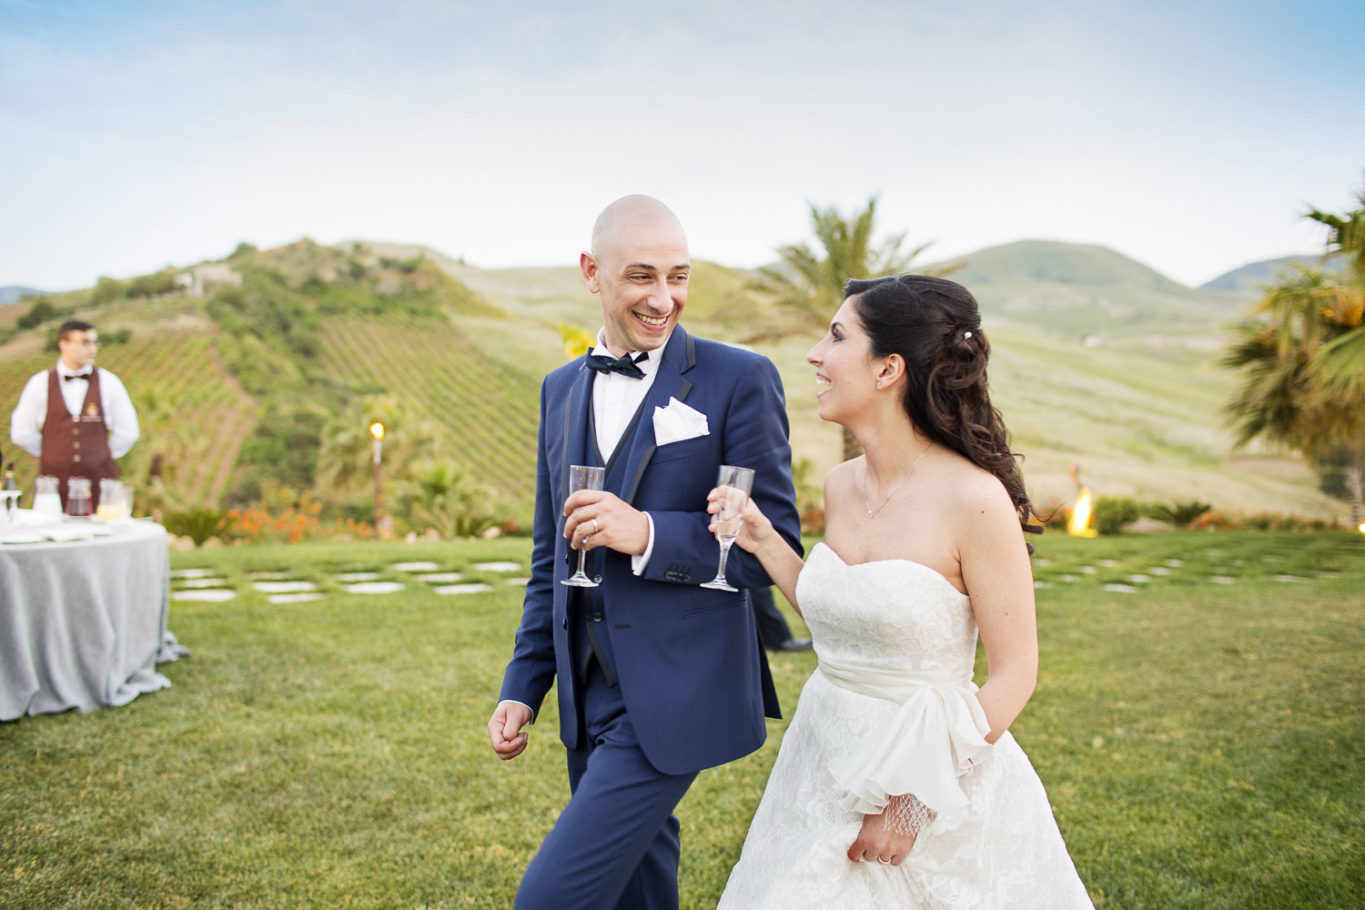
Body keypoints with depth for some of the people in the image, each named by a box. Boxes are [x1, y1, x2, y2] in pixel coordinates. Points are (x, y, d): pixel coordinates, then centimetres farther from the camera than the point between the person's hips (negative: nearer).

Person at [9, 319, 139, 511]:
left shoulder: (108, 383, 3)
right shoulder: (40, 384, 3)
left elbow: (127, 432, 7)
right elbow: (21, 433, 6)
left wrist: (101, 456, 7)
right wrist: (55, 454, 7)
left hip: (99, 480, 0)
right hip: (54, 479, 0)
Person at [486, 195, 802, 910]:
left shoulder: (740, 380, -9)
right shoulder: (561, 389, 10)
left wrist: (648, 534, -22)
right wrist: (523, 686, 11)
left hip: (676, 699, -6)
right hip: (589, 697, 6)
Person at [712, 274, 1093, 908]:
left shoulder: (973, 499, -19)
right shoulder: (842, 485, 1)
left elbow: (1014, 674, -14)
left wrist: (916, 797, -16)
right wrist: (762, 543, 1)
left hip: (937, 777, -6)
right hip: (826, 757, 6)